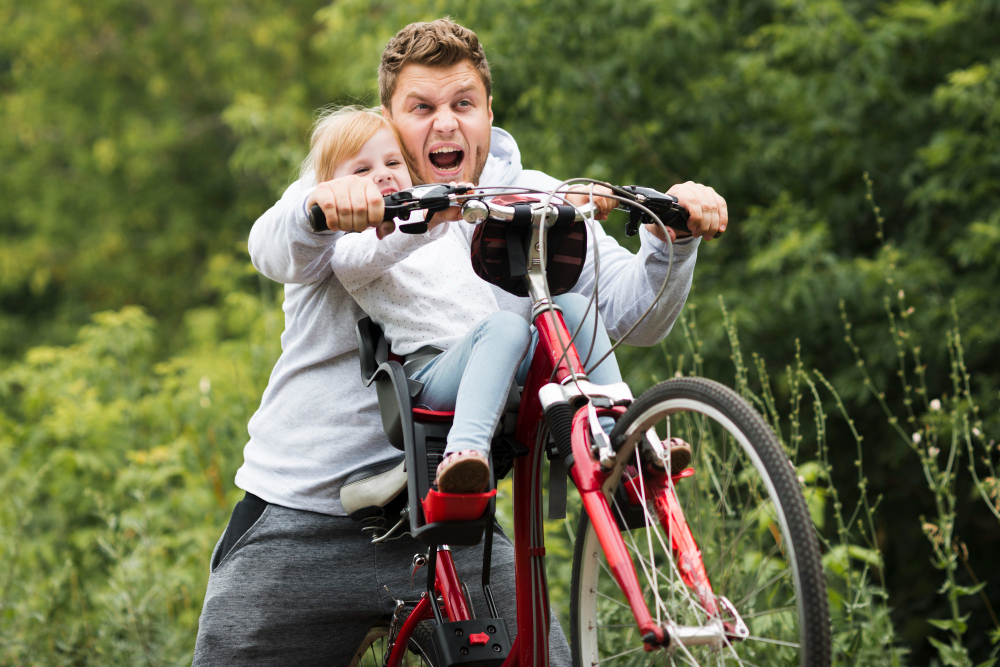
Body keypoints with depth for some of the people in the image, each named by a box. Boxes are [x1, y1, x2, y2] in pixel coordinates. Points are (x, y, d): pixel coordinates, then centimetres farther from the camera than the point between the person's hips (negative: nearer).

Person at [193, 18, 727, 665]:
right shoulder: (348, 187, -3)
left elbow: (633, 312, -4)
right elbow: (277, 251, -24)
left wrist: (674, 237, -25)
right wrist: (319, 207, -48)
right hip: (301, 522, -1)